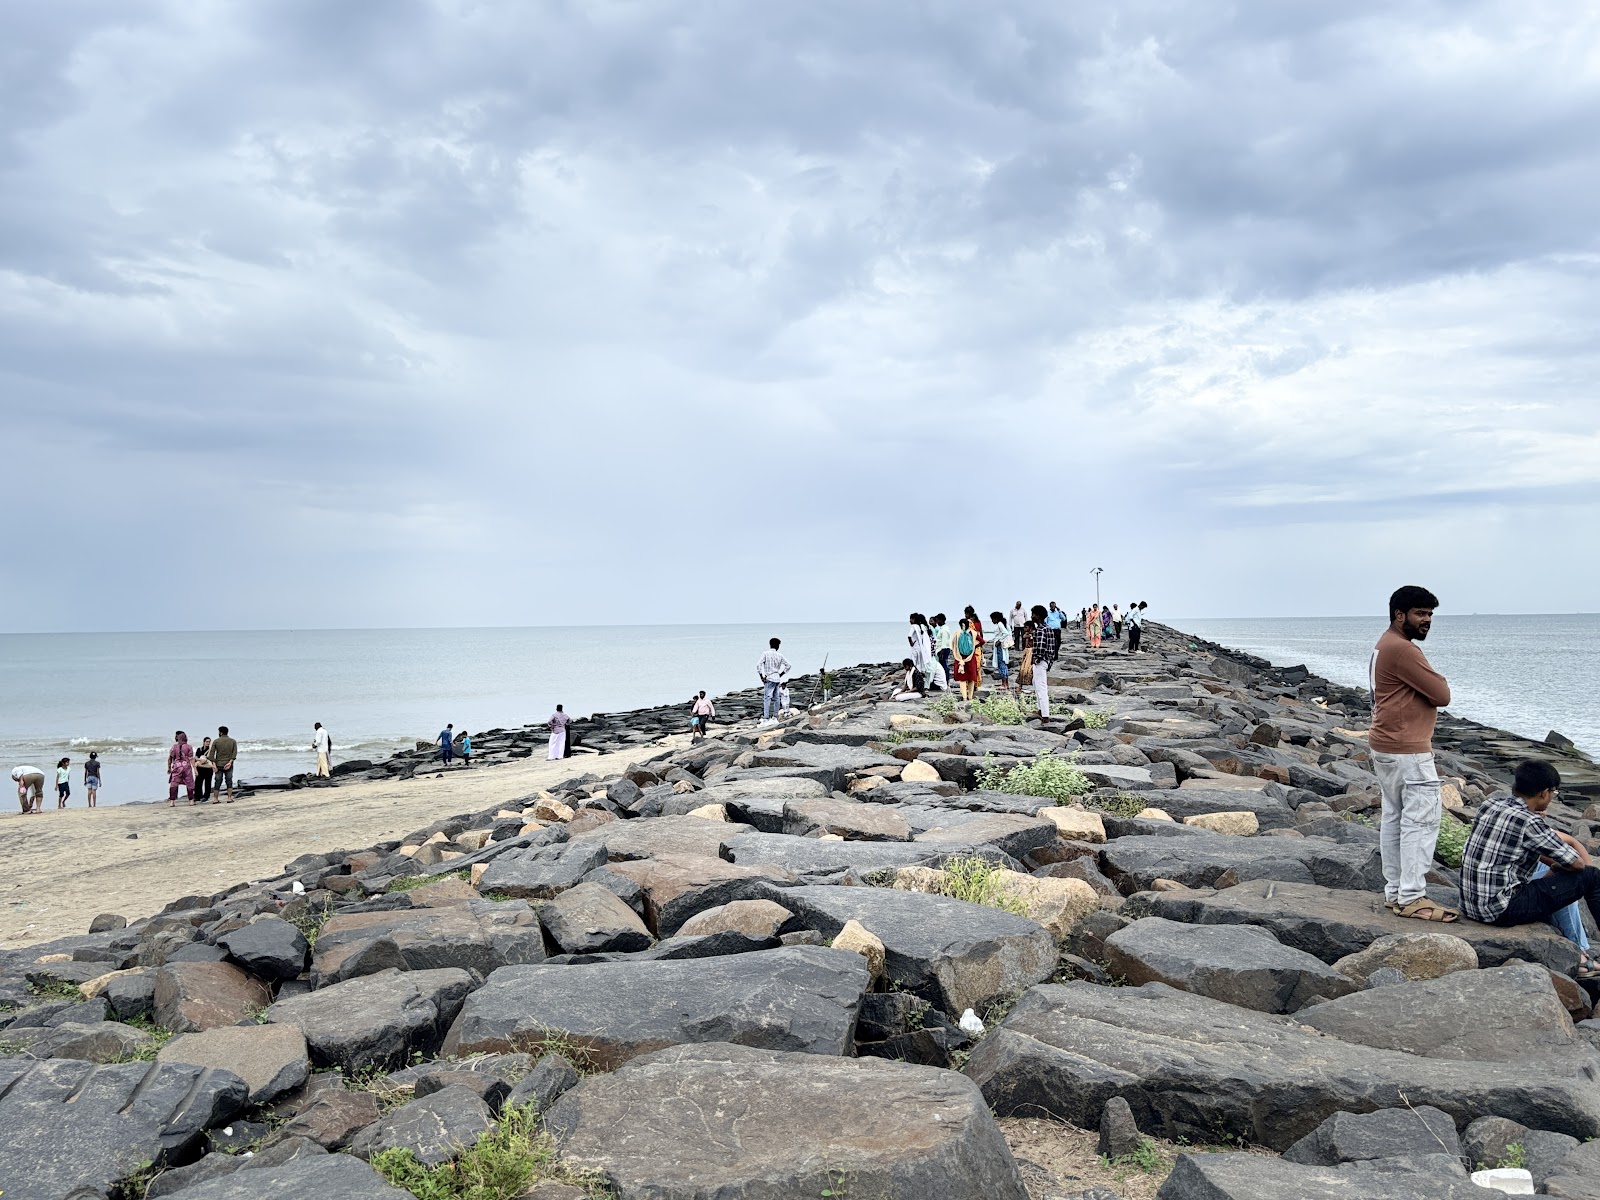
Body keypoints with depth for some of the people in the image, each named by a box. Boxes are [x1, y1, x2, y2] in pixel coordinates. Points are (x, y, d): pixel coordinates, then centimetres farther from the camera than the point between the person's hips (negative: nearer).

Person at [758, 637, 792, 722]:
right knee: (776, 698, 10)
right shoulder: (780, 656, 7)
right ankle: (775, 716, 11)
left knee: (767, 698, -10)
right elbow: (788, 665, 11)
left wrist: (762, 676, -7)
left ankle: (766, 717, -19)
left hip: (769, 679, -5)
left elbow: (758, 665, -13)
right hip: (777, 679, 5)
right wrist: (781, 674, 14)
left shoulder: (766, 654, -5)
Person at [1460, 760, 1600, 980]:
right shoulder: (1530, 823, -16)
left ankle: (1576, 957, 34)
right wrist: (1557, 868, 16)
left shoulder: (1490, 804, 6)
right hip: (1502, 909, -8)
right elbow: (1577, 863, -4)